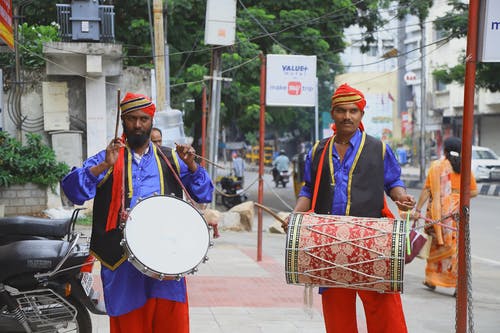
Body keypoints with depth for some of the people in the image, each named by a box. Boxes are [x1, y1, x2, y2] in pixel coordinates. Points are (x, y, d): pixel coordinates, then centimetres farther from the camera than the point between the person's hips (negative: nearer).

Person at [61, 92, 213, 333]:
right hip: (123, 263, -1)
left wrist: (191, 165, -7)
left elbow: (203, 194, 10)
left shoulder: (170, 159, 13)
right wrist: (104, 166, -21)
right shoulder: (107, 159, 6)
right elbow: (73, 190, -8)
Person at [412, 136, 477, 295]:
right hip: (458, 212, 2)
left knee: (435, 244, 12)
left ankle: (431, 279, 20)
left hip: (438, 210, -1)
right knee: (457, 246, 3)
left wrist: (417, 209, -6)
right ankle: (459, 283, -4)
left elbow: (427, 189, -8)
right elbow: (474, 191, 6)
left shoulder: (437, 166, -4)